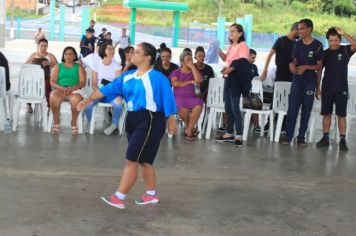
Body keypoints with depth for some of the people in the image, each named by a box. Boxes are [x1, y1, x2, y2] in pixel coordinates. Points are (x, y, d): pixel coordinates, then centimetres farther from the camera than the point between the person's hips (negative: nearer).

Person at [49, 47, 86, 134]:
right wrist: (61, 88, -15)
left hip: (74, 90, -1)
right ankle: (56, 122, -19)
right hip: (59, 89, 1)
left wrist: (72, 88, -18)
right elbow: (52, 82, 7)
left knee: (76, 100, -38)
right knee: (53, 98, -35)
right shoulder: (58, 66, 18)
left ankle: (74, 123, -18)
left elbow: (82, 83, 2)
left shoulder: (79, 67, 14)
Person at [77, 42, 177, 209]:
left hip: (150, 121, -8)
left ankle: (119, 198, -2)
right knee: (143, 161, 15)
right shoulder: (128, 76, 9)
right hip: (133, 119, 8)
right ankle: (151, 195, 28)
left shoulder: (157, 78, -11)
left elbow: (168, 100, -9)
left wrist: (171, 123, -7)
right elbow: (108, 89, 8)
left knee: (131, 160, -8)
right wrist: (88, 99, 2)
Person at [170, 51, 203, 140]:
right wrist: (190, 82, -5)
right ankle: (192, 128, -7)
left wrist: (193, 67, -4)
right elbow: (175, 83, -9)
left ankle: (189, 129, -19)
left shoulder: (194, 71, 15)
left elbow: (199, 80, -7)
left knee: (199, 104, -34)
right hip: (179, 97, -2)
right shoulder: (176, 72, 9)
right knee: (183, 109, -37)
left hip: (192, 97, 2)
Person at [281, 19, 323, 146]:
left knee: (306, 110, 3)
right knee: (292, 108, -3)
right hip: (297, 79, 2)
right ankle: (288, 136, 2)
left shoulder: (317, 45, -3)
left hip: (310, 81, -2)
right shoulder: (297, 44, 6)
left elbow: (319, 66, -2)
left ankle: (301, 137, 10)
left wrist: (306, 67, -18)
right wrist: (292, 65, -11)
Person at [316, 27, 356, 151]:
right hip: (327, 88, 3)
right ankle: (325, 138, 15)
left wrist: (343, 33, -30)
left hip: (341, 89, -2)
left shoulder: (345, 50, -1)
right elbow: (319, 70, 8)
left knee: (341, 115, -1)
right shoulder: (325, 53, 5)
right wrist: (317, 87, 6)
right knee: (326, 114, 7)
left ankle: (343, 140, 1)